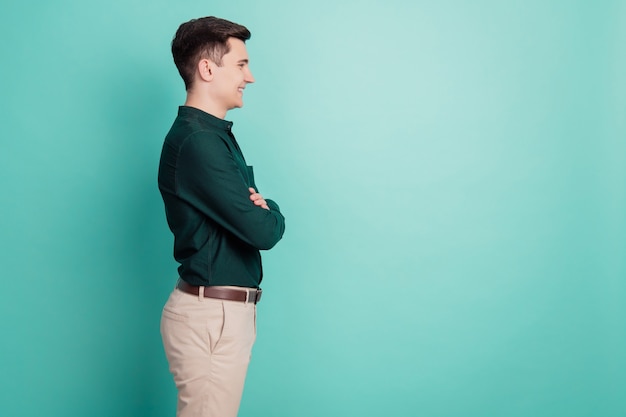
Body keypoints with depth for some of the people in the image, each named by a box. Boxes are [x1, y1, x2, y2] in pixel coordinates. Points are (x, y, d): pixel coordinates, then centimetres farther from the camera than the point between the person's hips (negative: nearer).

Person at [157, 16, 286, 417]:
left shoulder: (215, 134, 13)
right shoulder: (197, 142, -19)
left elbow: (245, 214, 12)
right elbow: (262, 231, -22)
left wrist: (257, 207, -10)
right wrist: (269, 210, 0)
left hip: (227, 309, 10)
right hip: (211, 314, -10)